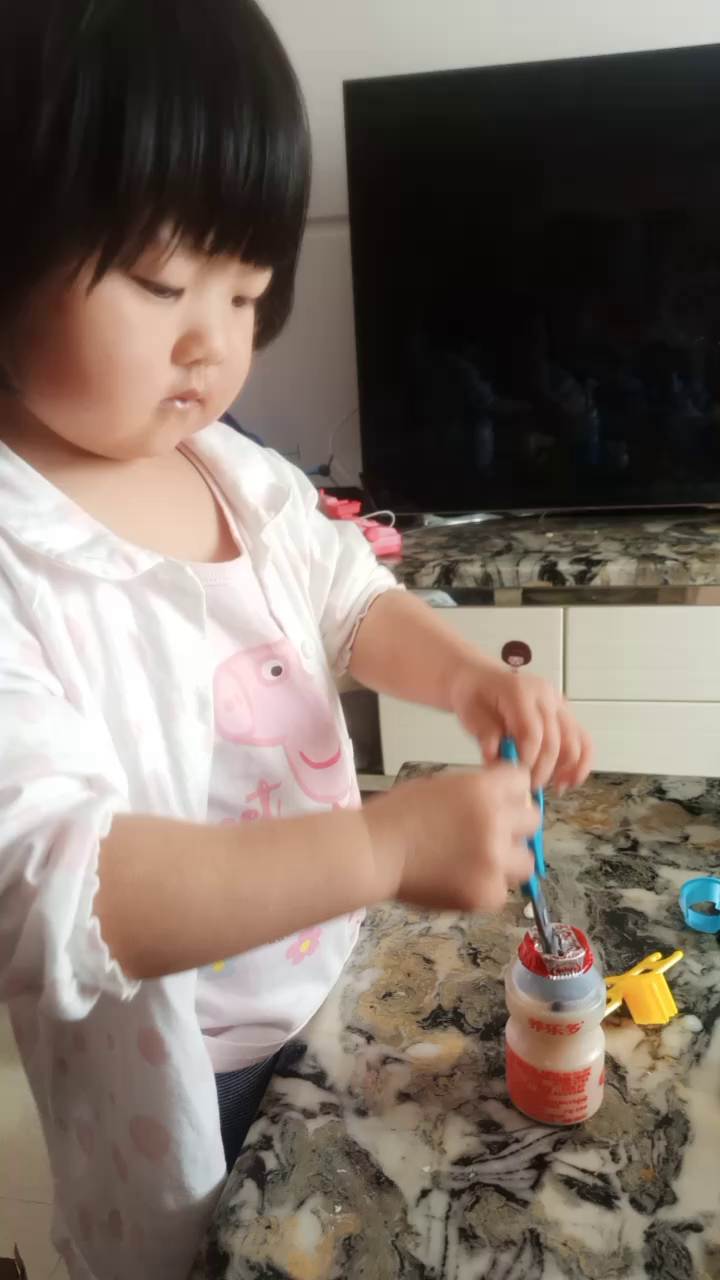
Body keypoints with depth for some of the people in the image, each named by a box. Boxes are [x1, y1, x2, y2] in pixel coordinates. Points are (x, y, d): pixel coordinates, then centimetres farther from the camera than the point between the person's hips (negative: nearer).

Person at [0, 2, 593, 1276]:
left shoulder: (242, 477, -7)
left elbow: (349, 604, 9)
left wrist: (465, 676, -10)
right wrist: (384, 846, -41)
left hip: (346, 993, 7)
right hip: (187, 1093, -6)